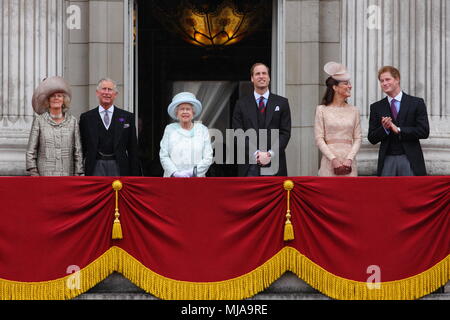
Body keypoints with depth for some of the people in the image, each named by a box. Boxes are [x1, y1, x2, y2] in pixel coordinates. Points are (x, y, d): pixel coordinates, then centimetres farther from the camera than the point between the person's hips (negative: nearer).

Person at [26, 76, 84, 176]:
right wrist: (34, 174, -7)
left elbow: (78, 151, 6)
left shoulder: (72, 121, 6)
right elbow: (31, 151, 1)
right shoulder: (39, 120, 1)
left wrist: (77, 175, 1)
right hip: (44, 174, -2)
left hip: (66, 174, 2)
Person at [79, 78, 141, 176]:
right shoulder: (86, 118, 7)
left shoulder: (127, 117, 7)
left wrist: (135, 176, 1)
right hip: (96, 167, 0)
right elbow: (81, 149, 8)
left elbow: (133, 150, 6)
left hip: (119, 168, 0)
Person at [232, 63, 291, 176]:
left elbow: (285, 133, 4)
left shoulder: (282, 103, 10)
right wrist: (255, 154, -11)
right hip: (250, 166, 0)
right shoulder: (241, 104, 9)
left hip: (274, 164, 0)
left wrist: (270, 154, -10)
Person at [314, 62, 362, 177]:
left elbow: (357, 138, 8)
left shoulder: (354, 111, 11)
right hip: (329, 162, -2)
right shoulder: (322, 110, 4)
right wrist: (333, 159, -11)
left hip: (349, 162, 2)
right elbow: (319, 138, -1)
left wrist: (349, 158, -7)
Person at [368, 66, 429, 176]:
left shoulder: (416, 103, 3)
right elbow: (372, 139, 7)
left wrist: (399, 130, -13)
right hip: (387, 160, 2)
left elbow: (424, 131, -6)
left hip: (410, 160, -2)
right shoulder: (376, 107, 9)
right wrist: (384, 128, -13)